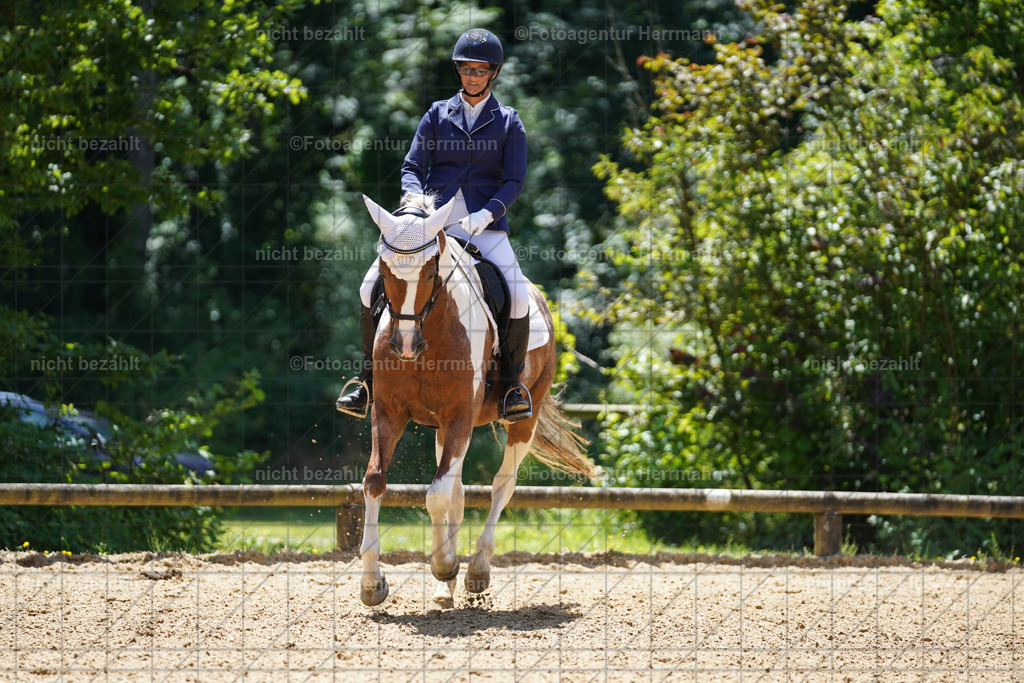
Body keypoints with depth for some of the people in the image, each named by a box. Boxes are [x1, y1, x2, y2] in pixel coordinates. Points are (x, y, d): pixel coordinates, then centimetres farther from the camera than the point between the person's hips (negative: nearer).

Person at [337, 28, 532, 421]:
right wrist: (414, 198, -16)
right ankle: (369, 378, 1)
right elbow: (412, 167, 7)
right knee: (371, 286, -13)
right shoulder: (438, 114, 11)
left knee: (518, 298, -24)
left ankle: (512, 385, -4)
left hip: (485, 224, -2)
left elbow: (514, 181, 0)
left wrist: (485, 215, -18)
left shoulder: (508, 122, 7)